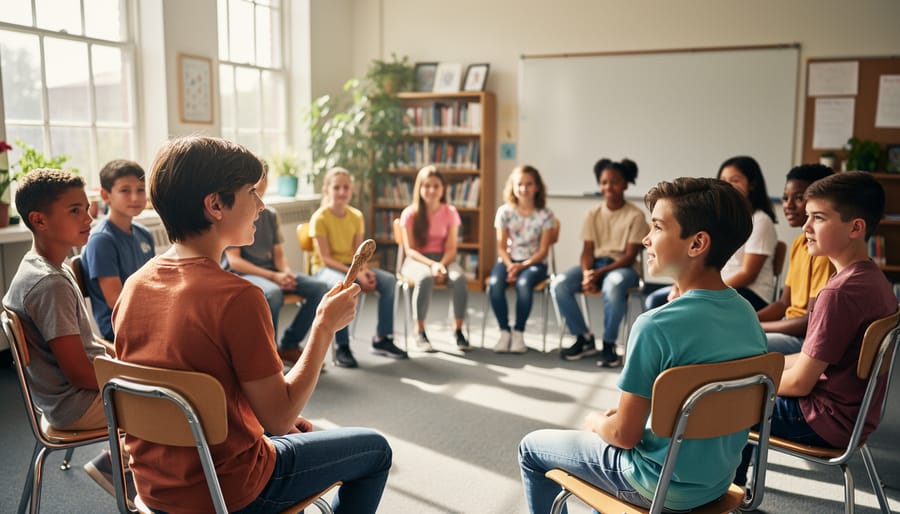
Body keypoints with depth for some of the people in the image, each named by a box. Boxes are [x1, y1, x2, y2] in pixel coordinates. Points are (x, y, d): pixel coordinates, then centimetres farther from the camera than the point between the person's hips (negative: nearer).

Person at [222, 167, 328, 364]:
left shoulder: (271, 215, 13)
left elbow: (278, 254, 12)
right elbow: (234, 261, -12)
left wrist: (287, 273, -12)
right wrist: (273, 276, -21)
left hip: (271, 273, 7)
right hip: (239, 275, -6)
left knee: (319, 287, -13)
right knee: (273, 293, -39)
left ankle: (289, 346, -3)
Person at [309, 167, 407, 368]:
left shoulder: (356, 216, 5)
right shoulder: (320, 218, -12)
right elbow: (326, 258, -16)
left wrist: (365, 270, -18)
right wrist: (356, 274, -24)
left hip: (352, 266, 6)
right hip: (325, 268, -6)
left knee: (389, 281, -15)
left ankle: (382, 339, -6)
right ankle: (341, 346, -28)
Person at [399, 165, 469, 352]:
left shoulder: (450, 213, 3)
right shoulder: (410, 214, -3)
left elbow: (451, 248, -2)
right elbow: (409, 249, -8)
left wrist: (441, 265, -23)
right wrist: (431, 264, -24)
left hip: (443, 258, 2)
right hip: (416, 260, -2)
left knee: (459, 278, -32)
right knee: (426, 278, -38)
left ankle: (458, 330, -16)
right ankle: (420, 334, -25)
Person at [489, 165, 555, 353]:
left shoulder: (545, 214, -4)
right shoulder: (504, 211, -1)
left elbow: (543, 250, -5)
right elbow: (501, 247, 0)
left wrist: (522, 266, -19)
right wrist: (510, 265, -19)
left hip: (534, 262, -1)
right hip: (508, 260, 2)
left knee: (523, 283, -35)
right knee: (494, 284, -31)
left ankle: (519, 332, -17)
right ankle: (504, 331, -13)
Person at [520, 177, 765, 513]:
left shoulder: (657, 326, -29)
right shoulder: (748, 315, -6)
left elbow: (624, 434, -21)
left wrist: (597, 421, 1)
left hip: (660, 487, -7)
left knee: (531, 448, 14)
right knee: (604, 427, 32)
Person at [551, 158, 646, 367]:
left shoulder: (635, 215, -5)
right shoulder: (593, 214, 7)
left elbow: (630, 256, -11)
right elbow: (587, 250, 2)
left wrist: (600, 273, -24)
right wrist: (587, 274, -21)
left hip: (623, 267, -4)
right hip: (595, 263, 4)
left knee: (613, 285, -41)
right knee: (558, 285, -23)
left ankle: (609, 344, -20)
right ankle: (584, 337, -5)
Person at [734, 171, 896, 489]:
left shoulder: (840, 292, -27)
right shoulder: (874, 279, 2)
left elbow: (799, 383, -22)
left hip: (828, 423, -9)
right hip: (857, 413, 9)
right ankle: (734, 488, 29)